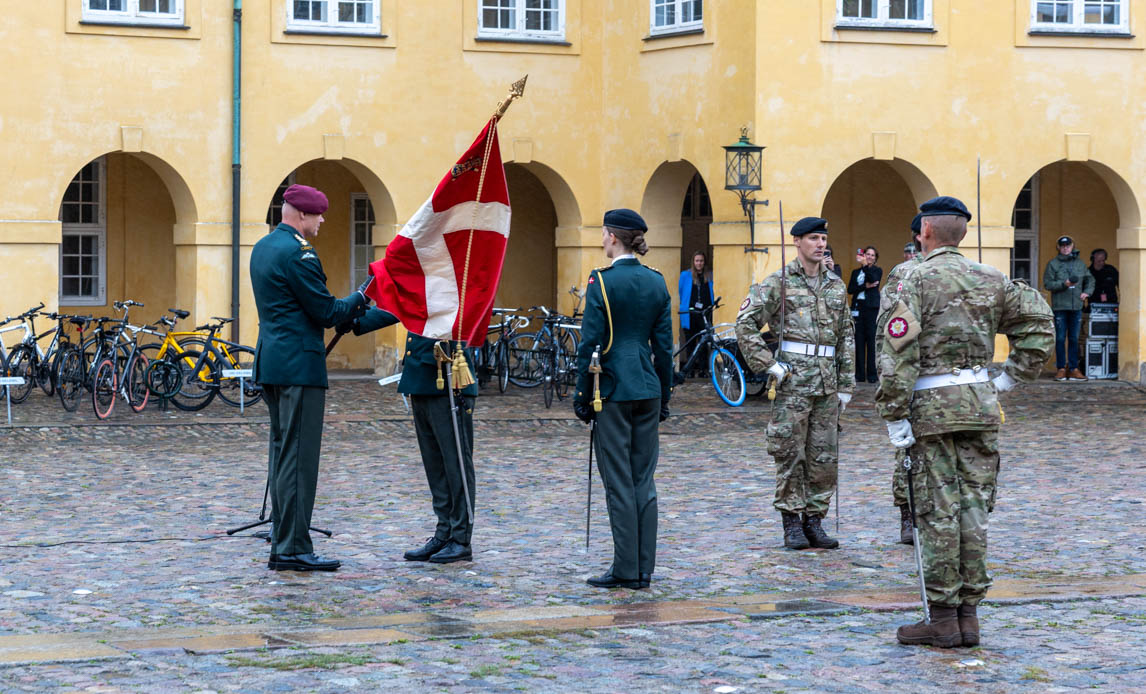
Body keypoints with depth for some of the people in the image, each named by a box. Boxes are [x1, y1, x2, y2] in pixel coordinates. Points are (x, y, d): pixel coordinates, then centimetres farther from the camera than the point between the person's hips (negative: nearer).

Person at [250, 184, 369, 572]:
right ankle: (294, 549, -7)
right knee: (299, 456, -8)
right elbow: (326, 312, -14)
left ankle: (282, 546, 15)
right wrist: (360, 299, 2)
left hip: (272, 363, 10)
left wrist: (348, 310, 17)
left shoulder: (262, 248, 16)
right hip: (299, 365, -10)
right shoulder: (297, 252, -15)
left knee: (281, 452, 12)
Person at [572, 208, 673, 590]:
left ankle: (626, 569, 0)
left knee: (619, 482, -1)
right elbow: (664, 345, 10)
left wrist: (583, 396, -4)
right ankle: (644, 569, 10)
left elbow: (590, 343, -10)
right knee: (644, 480, 9)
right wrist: (664, 396, 16)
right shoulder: (657, 282, 7)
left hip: (614, 389, -5)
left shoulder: (602, 282, -9)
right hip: (648, 388, 6)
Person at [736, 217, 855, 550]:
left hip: (828, 382, 5)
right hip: (793, 379, -5)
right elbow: (745, 324, -6)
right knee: (790, 455, -1)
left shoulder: (836, 285, 13)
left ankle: (814, 520, 14)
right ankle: (792, 524, 6)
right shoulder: (778, 282, -2)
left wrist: (846, 385, 12)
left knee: (825, 457, 5)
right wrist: (769, 365, -12)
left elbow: (846, 338, 17)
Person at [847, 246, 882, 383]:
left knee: (871, 340, -5)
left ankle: (871, 374, -2)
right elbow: (850, 289, 3)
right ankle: (860, 374, 4)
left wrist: (866, 265, -17)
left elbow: (873, 279, -13)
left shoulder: (877, 271, 9)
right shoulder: (856, 272, 16)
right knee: (859, 341, 0)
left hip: (872, 308, -3)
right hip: (858, 307, 3)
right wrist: (865, 287, -9)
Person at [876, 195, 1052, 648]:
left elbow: (898, 353, -14)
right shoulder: (990, 280, 10)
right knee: (973, 508, 7)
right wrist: (1011, 375, 11)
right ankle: (968, 615, 9)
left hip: (932, 406, -5)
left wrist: (894, 417, -12)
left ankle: (943, 619, 0)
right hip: (981, 401, 5)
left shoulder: (918, 280, -6)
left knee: (938, 510, -2)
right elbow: (1038, 318, 9)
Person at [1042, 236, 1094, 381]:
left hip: (1076, 307, 3)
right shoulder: (1053, 264, 2)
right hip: (1060, 306, -3)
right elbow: (1047, 284, -4)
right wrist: (1064, 284, -17)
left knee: (1074, 339, 5)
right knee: (1060, 339, -2)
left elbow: (1090, 280, 23)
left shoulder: (1080, 264, 12)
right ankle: (1061, 369, 3)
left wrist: (1087, 292, 6)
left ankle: (1074, 369, 9)